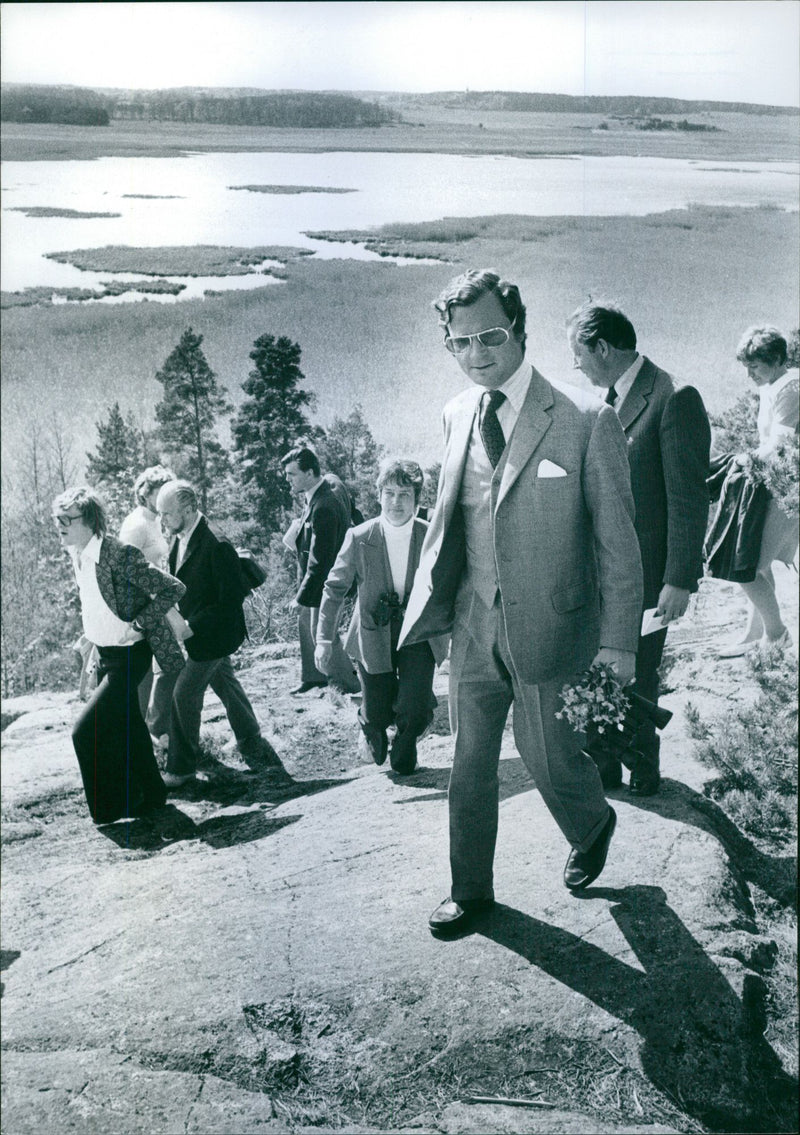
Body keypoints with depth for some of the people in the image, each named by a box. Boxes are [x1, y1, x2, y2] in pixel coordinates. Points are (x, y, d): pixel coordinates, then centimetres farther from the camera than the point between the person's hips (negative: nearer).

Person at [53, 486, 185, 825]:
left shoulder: (120, 555, -25)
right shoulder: (76, 554, 1)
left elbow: (173, 589, -24)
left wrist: (137, 626, -21)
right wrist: (93, 630, 13)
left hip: (128, 656, -9)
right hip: (104, 653, 9)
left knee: (86, 730, -11)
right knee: (126, 729, 19)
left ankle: (109, 807, 6)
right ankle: (150, 793, 37)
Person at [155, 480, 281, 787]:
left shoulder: (216, 546, -26)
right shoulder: (179, 540, 1)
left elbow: (231, 600, -24)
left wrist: (192, 627, -26)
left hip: (213, 635, -9)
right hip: (196, 632, 9)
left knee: (184, 695, -5)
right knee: (226, 687, 22)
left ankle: (181, 768, 9)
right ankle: (251, 742, 40)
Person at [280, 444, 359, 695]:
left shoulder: (323, 507, -28)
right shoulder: (319, 495, 4)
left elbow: (319, 560, -26)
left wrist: (302, 596, -21)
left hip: (323, 583, -10)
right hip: (314, 580, 10)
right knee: (305, 624, 21)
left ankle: (350, 683, 19)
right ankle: (313, 677, 38)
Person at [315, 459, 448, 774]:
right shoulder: (359, 538, -9)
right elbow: (335, 588, -1)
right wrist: (324, 639, -1)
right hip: (374, 637, 0)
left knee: (415, 712, -11)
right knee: (378, 715, 6)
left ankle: (404, 750, 24)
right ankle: (374, 730, 46)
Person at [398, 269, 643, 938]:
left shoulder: (587, 422, -14)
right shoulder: (458, 415, 3)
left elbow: (617, 539, -10)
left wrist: (616, 643, -10)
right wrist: (430, 595, 8)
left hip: (547, 626, -4)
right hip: (473, 626, 4)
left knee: (550, 757, 11)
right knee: (470, 763, 14)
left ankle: (593, 827, 47)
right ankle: (471, 891, 34)